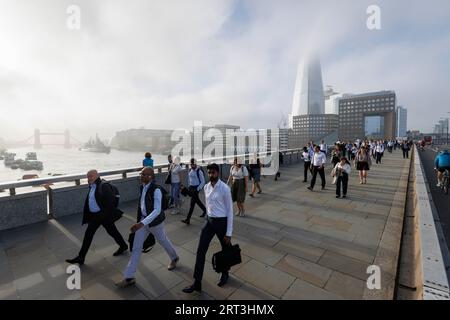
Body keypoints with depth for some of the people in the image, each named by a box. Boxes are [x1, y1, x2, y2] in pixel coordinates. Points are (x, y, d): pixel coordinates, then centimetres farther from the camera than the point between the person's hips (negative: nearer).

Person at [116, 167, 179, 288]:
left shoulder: (156, 190, -27)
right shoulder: (143, 187, -3)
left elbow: (157, 210, -33)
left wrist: (141, 223, -42)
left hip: (155, 221, -6)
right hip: (143, 220, 6)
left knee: (163, 241, 18)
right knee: (136, 247, 7)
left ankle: (174, 258, 48)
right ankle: (129, 277, 20)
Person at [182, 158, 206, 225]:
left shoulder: (199, 171, -16)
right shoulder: (190, 170, 6)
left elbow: (202, 182, -14)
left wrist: (197, 189, -17)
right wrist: (189, 186, 13)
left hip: (196, 188, -8)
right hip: (191, 187, 8)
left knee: (192, 203, -7)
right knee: (197, 201, 19)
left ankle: (188, 219, -3)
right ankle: (205, 210, 42)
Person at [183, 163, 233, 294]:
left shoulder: (225, 188, -18)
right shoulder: (206, 187, 1)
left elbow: (230, 211, -14)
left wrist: (229, 233, -13)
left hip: (222, 222, -5)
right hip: (209, 221, 5)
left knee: (225, 250, 17)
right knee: (200, 251, 4)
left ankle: (225, 274, 44)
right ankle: (197, 283, 18)